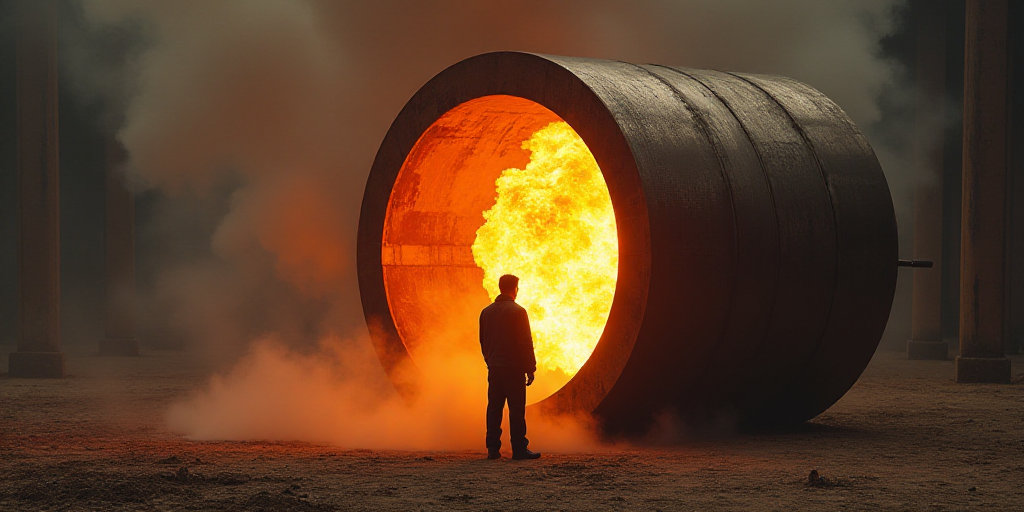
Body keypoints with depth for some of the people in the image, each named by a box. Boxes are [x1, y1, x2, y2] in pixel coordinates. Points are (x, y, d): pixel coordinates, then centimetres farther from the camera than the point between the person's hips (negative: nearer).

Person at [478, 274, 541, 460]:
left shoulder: (486, 312, 10)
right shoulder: (517, 311, -9)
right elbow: (526, 342, -10)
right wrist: (530, 368, -6)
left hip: (494, 368, 6)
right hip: (514, 368, -6)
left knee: (494, 409, 8)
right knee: (516, 409, -4)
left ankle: (493, 449, 7)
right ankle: (519, 449, -4)